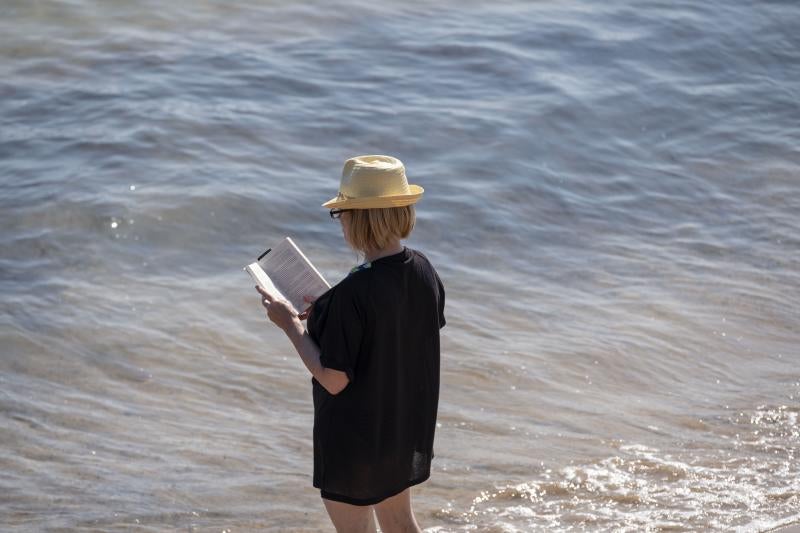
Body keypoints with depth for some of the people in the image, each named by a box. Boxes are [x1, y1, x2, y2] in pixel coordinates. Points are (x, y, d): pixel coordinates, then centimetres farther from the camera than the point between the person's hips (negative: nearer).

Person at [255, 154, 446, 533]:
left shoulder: (352, 294, -30)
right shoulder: (424, 271, -7)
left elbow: (333, 379, -25)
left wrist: (291, 326, -15)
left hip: (355, 439, -7)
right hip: (407, 429, 7)